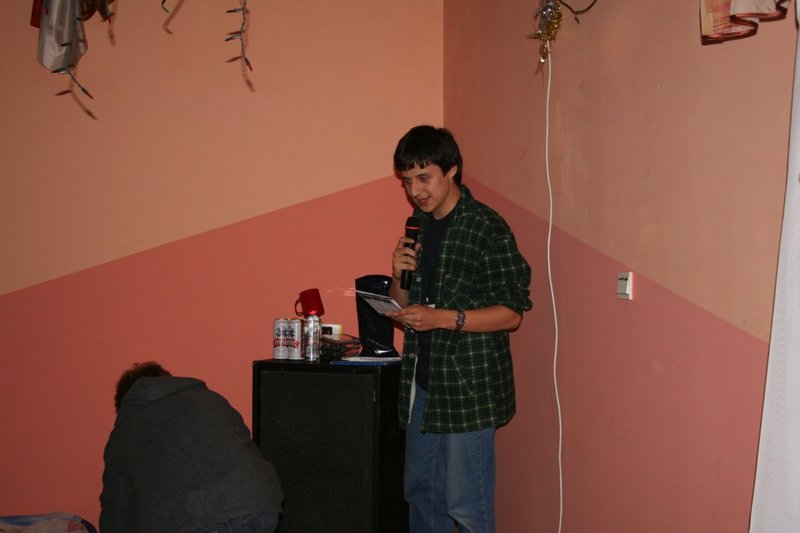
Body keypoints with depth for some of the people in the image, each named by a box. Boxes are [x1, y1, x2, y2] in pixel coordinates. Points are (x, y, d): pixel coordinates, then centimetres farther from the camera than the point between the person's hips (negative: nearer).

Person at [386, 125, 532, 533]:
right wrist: (399, 276, -4)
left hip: (469, 384, -7)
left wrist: (443, 318, -22)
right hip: (422, 380, 8)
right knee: (420, 492, 16)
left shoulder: (486, 228, -11)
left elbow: (511, 313, -13)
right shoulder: (418, 226, 12)